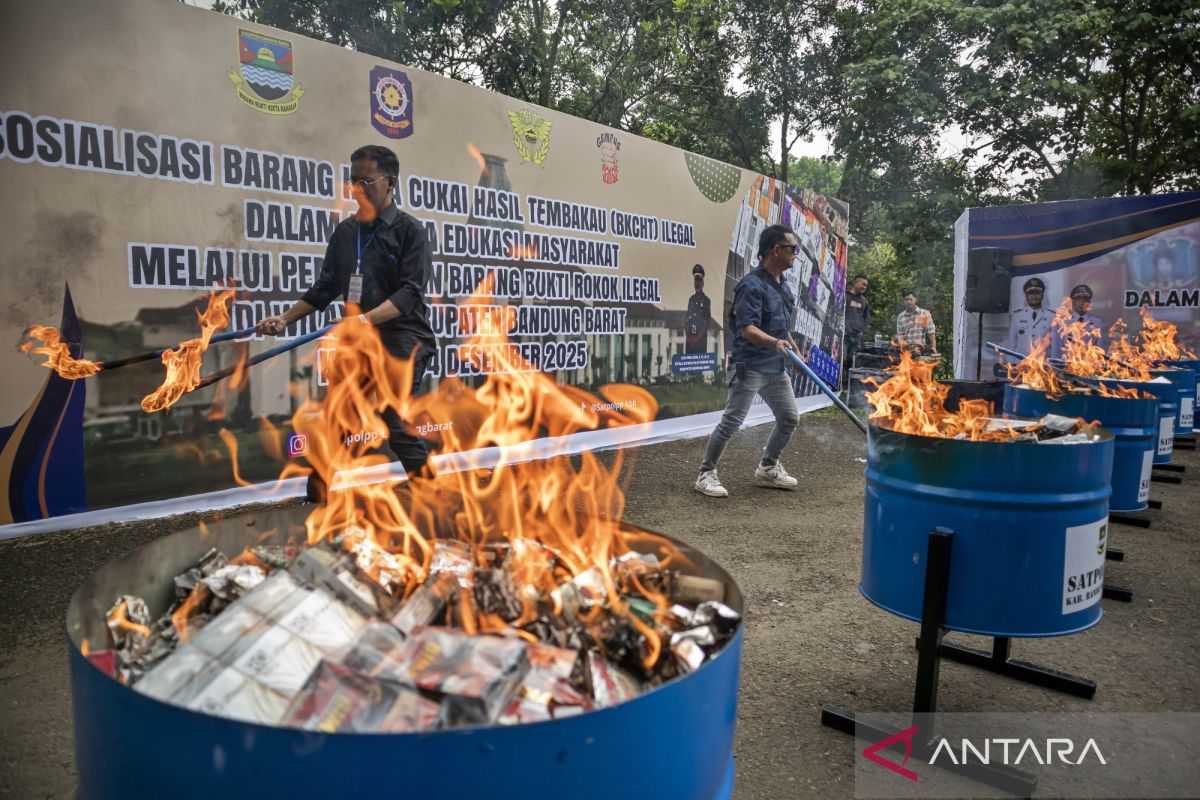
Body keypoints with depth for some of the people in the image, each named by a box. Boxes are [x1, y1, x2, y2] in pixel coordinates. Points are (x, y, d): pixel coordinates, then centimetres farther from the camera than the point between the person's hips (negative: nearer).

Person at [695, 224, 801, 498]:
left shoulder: (782, 286, 12)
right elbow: (747, 329, -25)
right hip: (750, 367, -9)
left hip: (776, 368, 9)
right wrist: (775, 342, -40)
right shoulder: (752, 285, -16)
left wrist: (794, 349, 24)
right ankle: (707, 473, 3)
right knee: (731, 422, -9)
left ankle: (768, 467, 33)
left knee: (790, 418, 15)